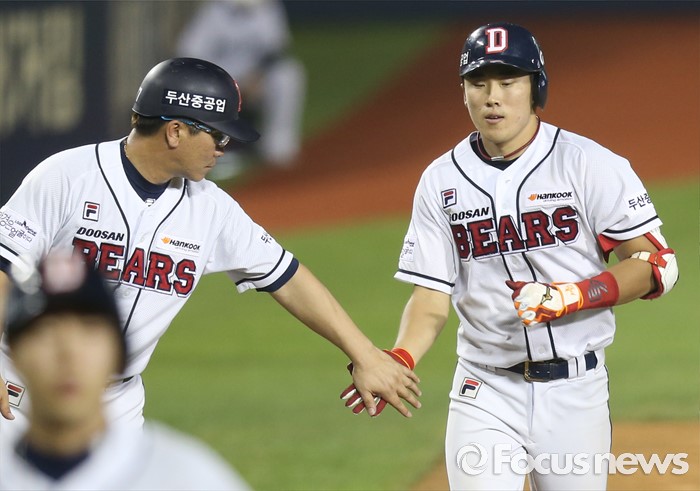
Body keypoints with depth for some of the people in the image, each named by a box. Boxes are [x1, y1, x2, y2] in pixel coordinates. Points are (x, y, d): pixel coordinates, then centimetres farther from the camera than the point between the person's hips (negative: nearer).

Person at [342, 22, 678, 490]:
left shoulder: (589, 164, -5)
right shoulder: (441, 180, 4)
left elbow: (657, 266, -8)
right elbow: (432, 295, 4)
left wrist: (568, 297, -22)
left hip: (575, 393, -1)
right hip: (485, 394, 1)